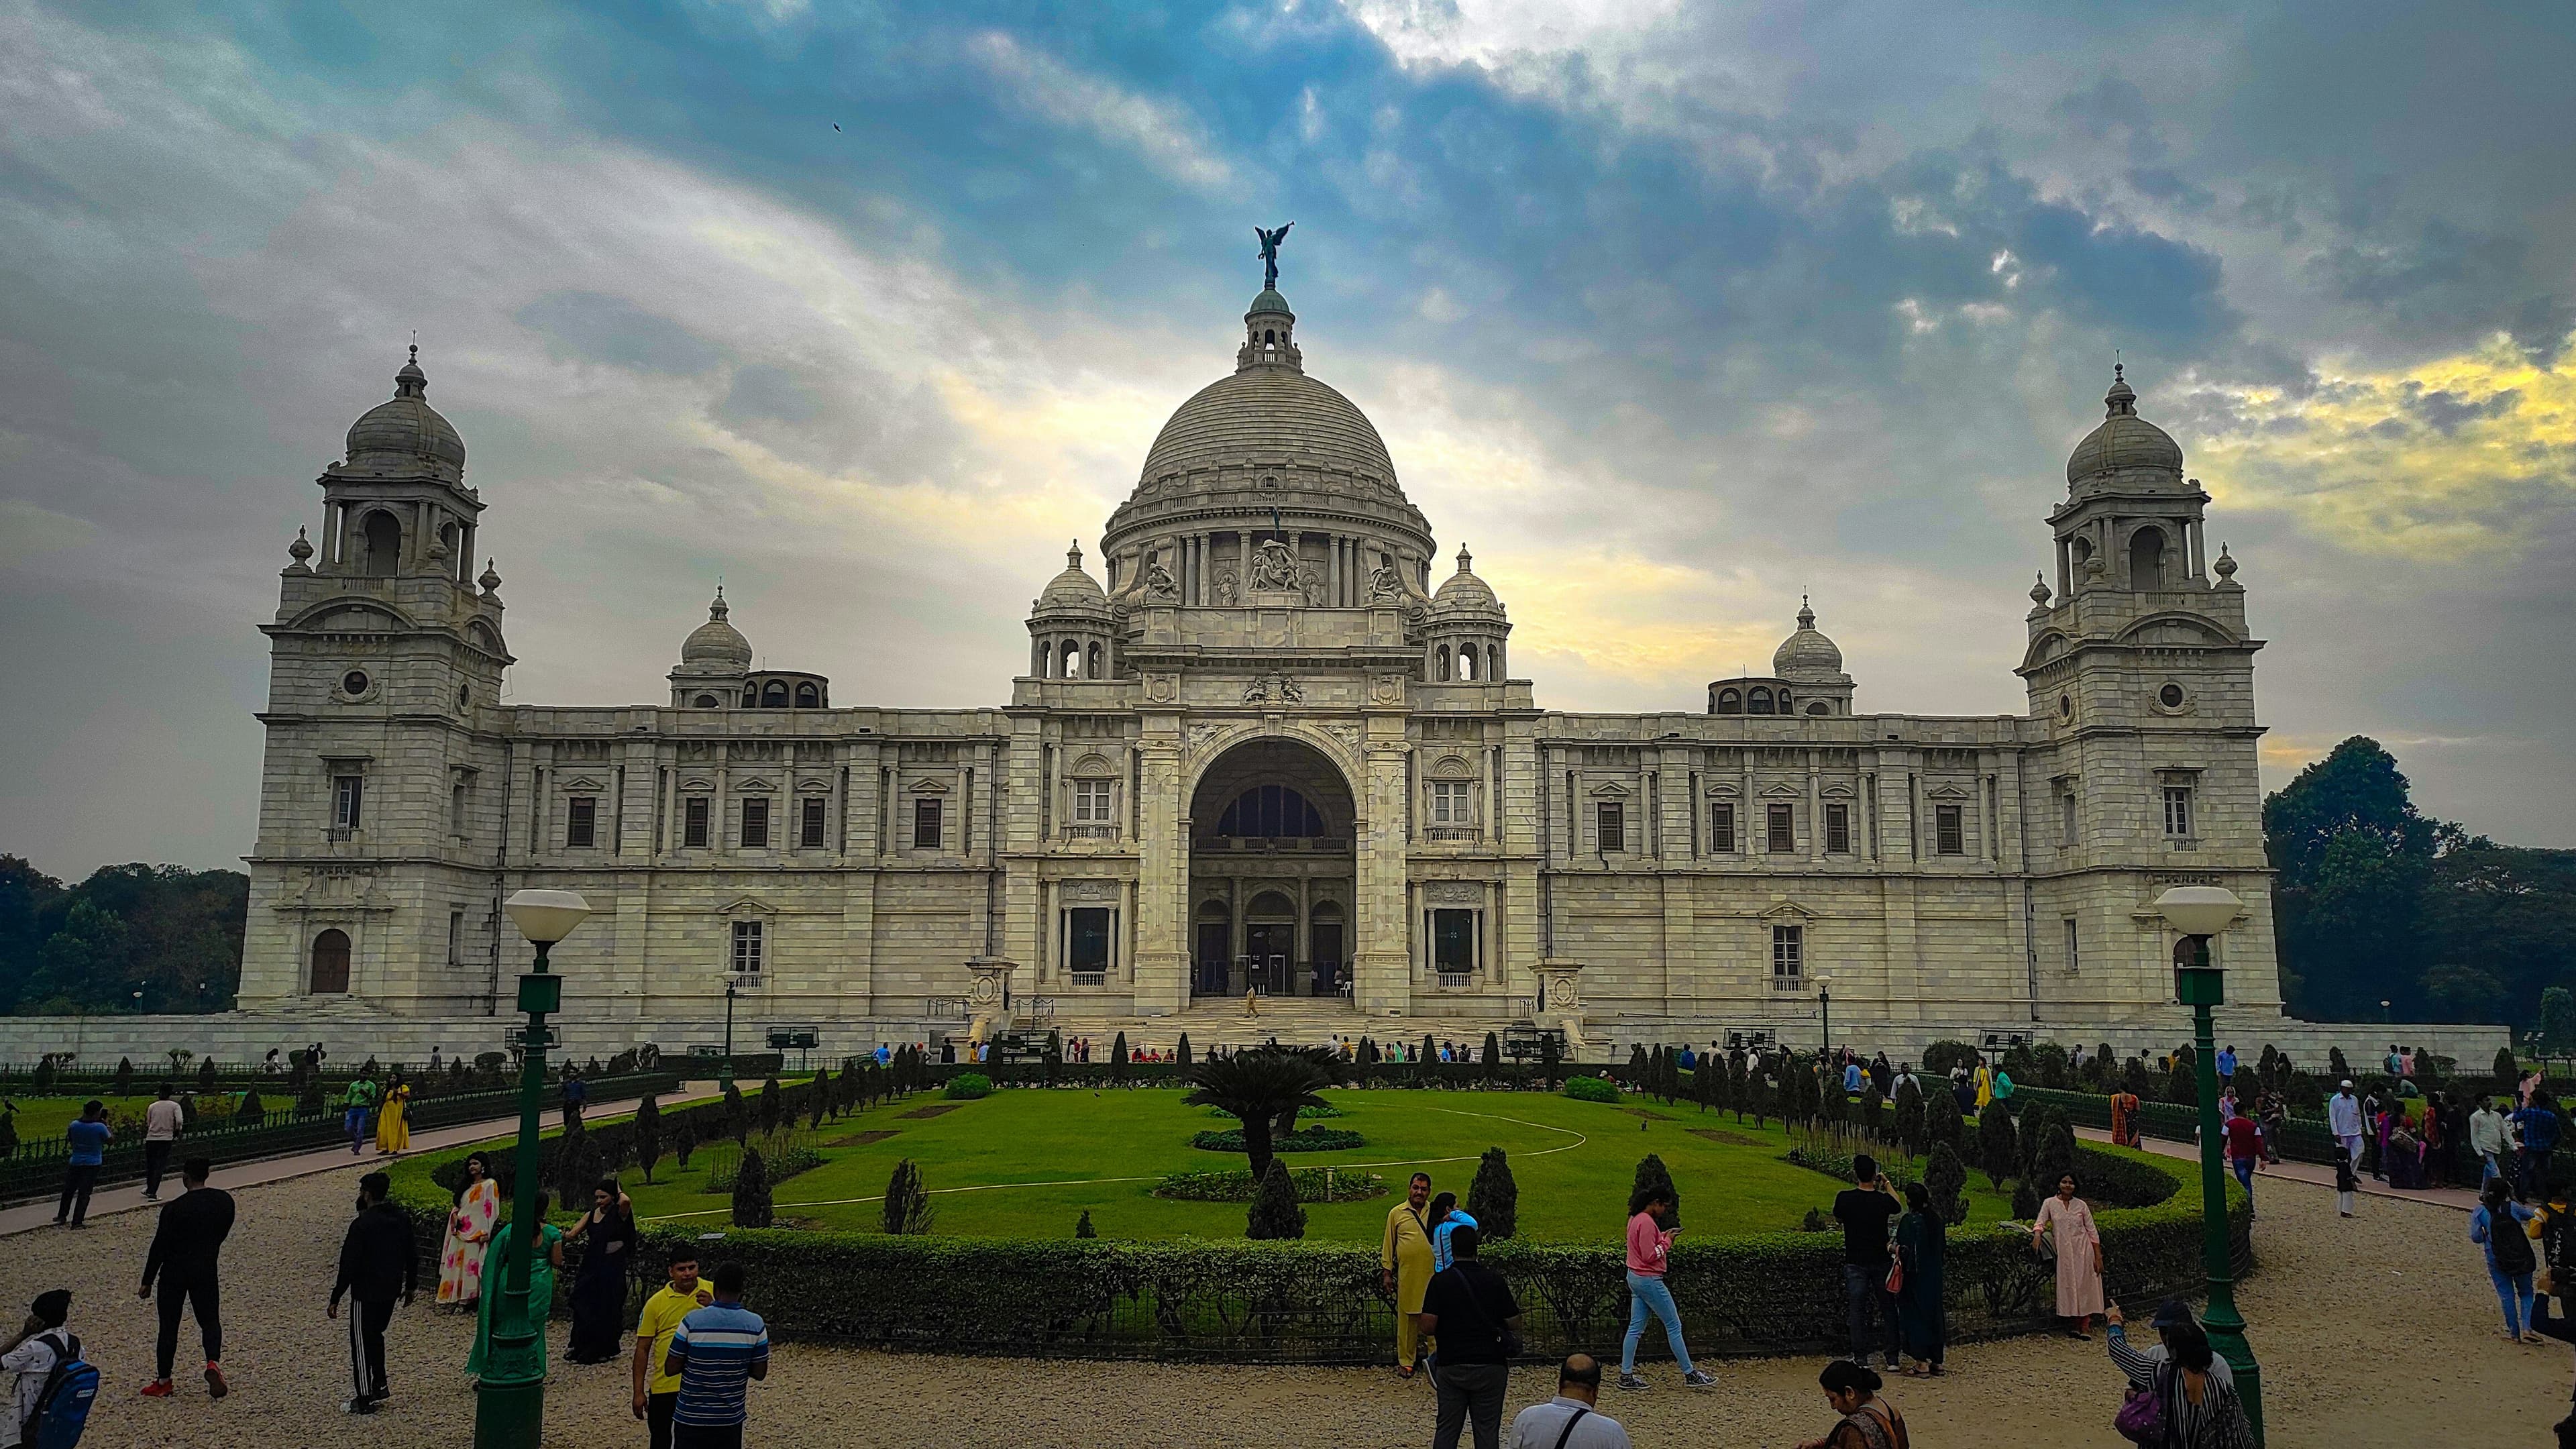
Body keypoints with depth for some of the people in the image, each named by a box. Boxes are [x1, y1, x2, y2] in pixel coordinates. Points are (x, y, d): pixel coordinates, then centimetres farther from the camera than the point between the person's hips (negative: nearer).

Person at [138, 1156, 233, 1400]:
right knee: (210, 1320, 14)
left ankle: (163, 1382, 19)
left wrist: (147, 1282, -4)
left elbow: (159, 1248, -13)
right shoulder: (225, 1200, -3)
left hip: (174, 1273, -3)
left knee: (169, 1326, 11)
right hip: (206, 1272, 3)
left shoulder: (174, 1210, -17)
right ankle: (213, 1363, -12)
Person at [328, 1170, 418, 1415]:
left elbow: (349, 1266, -18)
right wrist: (411, 1286, 22)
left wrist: (335, 1299, -12)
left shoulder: (362, 1225, -19)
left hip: (366, 1294, -7)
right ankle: (380, 1385, 26)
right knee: (375, 1335, 24)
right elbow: (412, 1255, 11)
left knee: (361, 1344, 4)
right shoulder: (401, 1220, 4)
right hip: (391, 1292, 7)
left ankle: (364, 1400, 8)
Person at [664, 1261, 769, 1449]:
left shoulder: (692, 1321, -13)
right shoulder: (756, 1325, -8)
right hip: (731, 1419, 2)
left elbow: (670, 1369, -8)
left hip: (691, 1417, -2)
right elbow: (760, 1373, -1)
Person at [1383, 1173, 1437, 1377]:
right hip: (1407, 1276, -1)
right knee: (1407, 1319, 5)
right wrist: (1387, 1272, 6)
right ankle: (1406, 1362, 15)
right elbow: (1388, 1245, 9)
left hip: (1433, 1274, 1)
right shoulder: (1396, 1213, 6)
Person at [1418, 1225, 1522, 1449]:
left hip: (1451, 1366, 0)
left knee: (1446, 1429, 9)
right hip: (1490, 1364, 0)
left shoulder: (1440, 1281, -6)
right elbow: (1514, 1323, 1)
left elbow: (1428, 1327, -11)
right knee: (1487, 1430, 7)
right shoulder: (1494, 1280, -2)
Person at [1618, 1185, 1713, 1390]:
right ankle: (1690, 1374, 10)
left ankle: (1626, 1375, 10)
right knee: (1674, 1326, 2)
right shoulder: (1647, 1222, -21)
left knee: (1636, 1328, 10)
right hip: (1649, 1281, -10)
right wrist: (1666, 1241, -11)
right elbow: (1650, 1255, -23)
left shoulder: (1635, 1219, 10)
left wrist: (1663, 1236, 9)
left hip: (1635, 1279, 10)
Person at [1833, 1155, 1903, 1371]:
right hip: (1881, 1262, 1)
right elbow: (1900, 1208, 15)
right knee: (1887, 1309, 11)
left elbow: (1838, 1218, 8)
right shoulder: (1884, 1200, -10)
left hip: (1855, 1262, -1)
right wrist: (1887, 1185, 25)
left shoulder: (1844, 1198, -13)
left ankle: (1860, 1359, 5)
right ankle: (1892, 1358, 13)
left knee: (1858, 1311, 4)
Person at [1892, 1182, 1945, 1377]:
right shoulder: (1936, 1219, 4)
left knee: (1915, 1315, 0)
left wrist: (1896, 1248, -4)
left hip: (1915, 1277, -7)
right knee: (1933, 1313, 13)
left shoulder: (1909, 1220, -18)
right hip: (1934, 1277, 7)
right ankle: (1936, 1362, 19)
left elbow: (1906, 1250, -22)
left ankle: (1922, 1363, 1)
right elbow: (1944, 1248, 11)